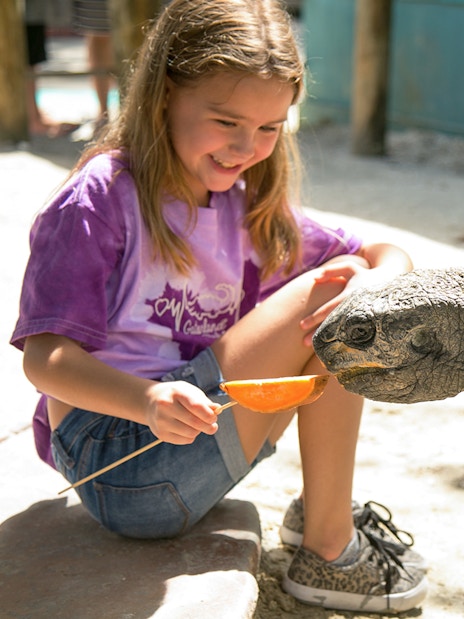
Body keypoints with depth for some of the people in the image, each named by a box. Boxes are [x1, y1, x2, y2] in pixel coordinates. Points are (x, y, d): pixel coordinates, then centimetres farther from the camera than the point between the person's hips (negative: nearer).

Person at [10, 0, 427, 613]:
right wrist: (148, 400, -36)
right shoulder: (102, 198, -11)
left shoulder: (252, 207, 10)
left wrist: (375, 282, -18)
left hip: (196, 442, 7)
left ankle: (324, 507, 7)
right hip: (118, 472, -7)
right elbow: (44, 356, -17)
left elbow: (391, 257, 7)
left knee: (348, 277, 1)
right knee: (324, 291, -16)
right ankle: (328, 556, -6)